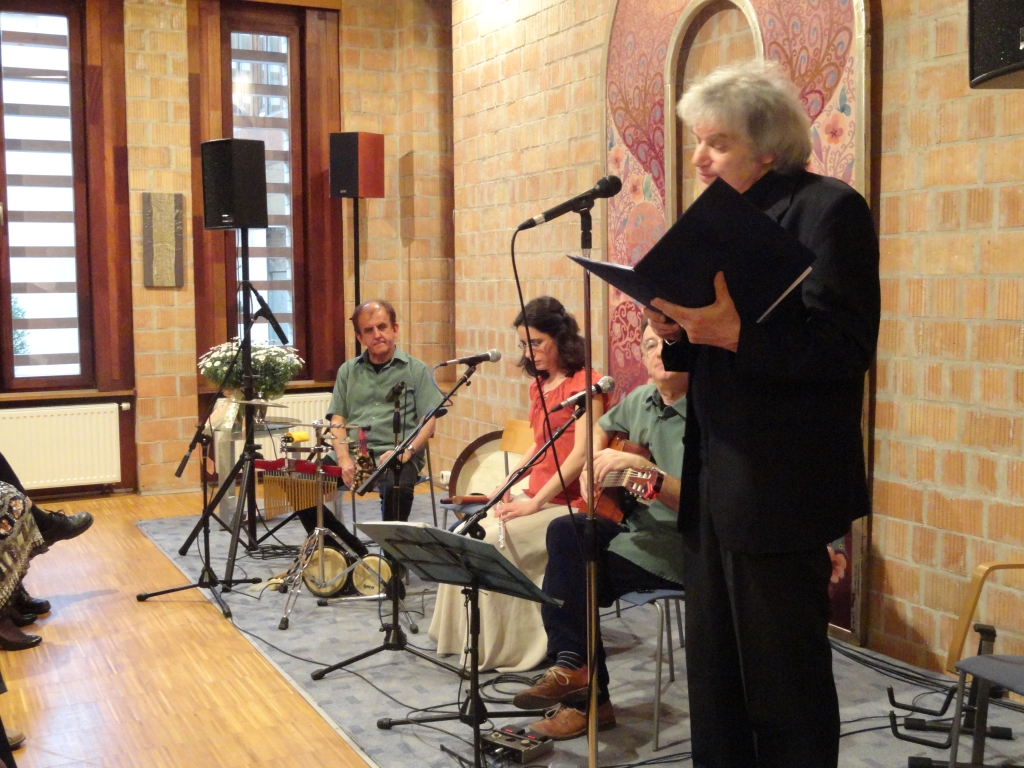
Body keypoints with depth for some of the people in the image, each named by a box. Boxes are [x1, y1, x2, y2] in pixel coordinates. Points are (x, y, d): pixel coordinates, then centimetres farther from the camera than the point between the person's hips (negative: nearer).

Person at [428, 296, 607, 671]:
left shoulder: (584, 383, -10)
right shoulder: (539, 384, 16)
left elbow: (581, 453, -17)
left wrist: (534, 502, -18)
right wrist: (506, 483, 4)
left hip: (565, 503, -8)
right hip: (534, 497, 8)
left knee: (490, 542, -21)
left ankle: (505, 647, -8)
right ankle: (467, 639, -1)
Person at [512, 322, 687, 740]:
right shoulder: (642, 399, 6)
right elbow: (600, 428, 27)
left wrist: (640, 466, -36)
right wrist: (593, 467, 8)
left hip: (679, 545, -7)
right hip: (633, 527, 7)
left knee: (569, 580, -18)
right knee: (565, 530, -18)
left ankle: (587, 700, -1)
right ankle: (573, 666, -12)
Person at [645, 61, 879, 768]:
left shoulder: (829, 208, -9)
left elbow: (845, 345, -18)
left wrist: (730, 332, -27)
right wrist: (679, 328, -2)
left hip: (779, 488, -8)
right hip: (714, 479, 8)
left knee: (784, 677, 3)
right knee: (714, 672, 16)